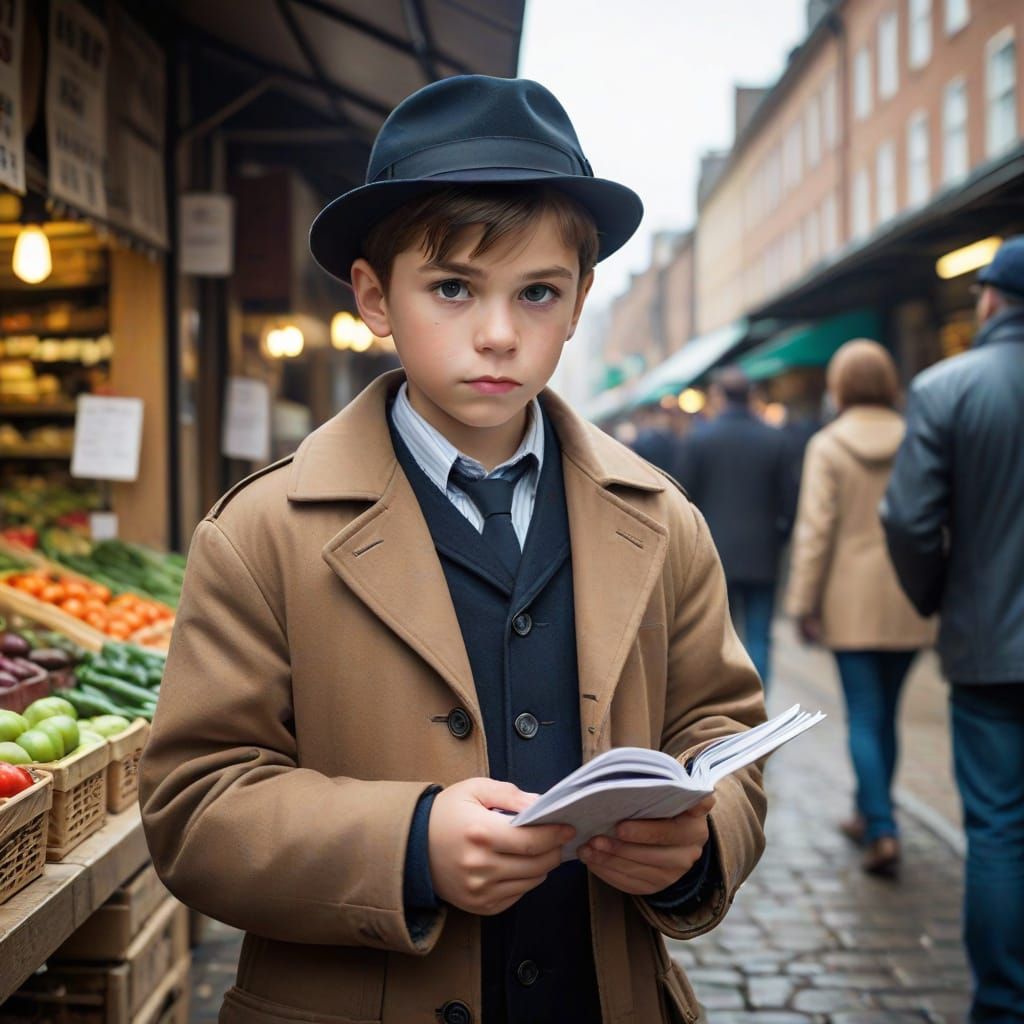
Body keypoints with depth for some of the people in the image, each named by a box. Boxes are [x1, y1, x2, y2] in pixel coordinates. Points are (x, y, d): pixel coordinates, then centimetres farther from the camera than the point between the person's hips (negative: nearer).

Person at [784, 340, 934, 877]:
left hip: (851, 601, -3)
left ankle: (882, 832, -9)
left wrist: (803, 603, -6)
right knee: (885, 714, 16)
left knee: (863, 719, 1)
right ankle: (869, 814, 30)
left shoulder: (827, 446, -7)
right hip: (907, 603, 3)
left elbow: (815, 530, -10)